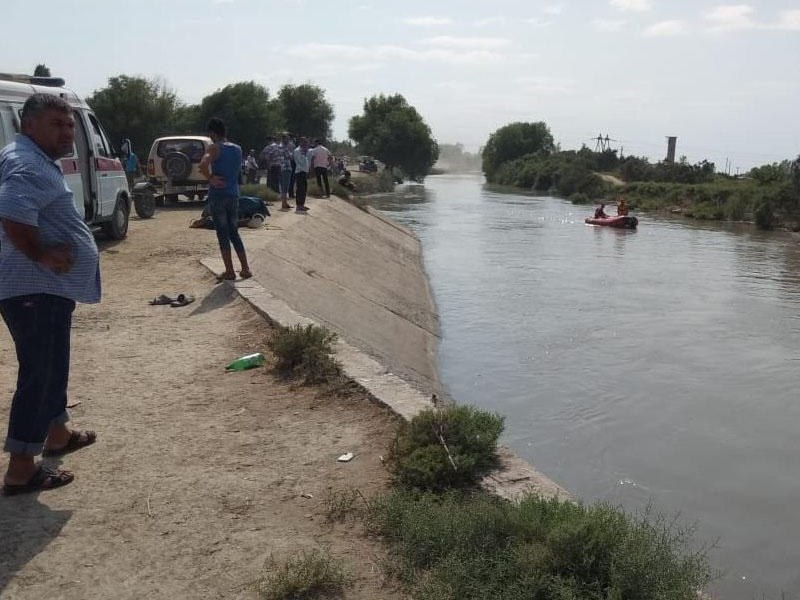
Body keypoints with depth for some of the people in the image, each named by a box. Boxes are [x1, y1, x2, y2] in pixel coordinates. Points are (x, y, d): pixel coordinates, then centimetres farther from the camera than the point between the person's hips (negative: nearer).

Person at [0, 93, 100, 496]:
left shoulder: (37, 162, 17)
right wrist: (40, 255, -23)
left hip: (48, 287, 11)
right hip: (36, 289, -11)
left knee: (52, 367, 23)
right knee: (39, 374, -7)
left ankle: (56, 435, 40)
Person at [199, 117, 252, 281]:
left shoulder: (215, 148, -10)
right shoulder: (237, 149, 10)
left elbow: (203, 164, -28)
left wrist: (210, 178, -13)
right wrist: (212, 175, 12)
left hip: (218, 195, -6)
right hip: (234, 194, 6)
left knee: (223, 234, 2)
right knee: (234, 232, 15)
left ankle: (229, 271, 3)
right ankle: (245, 269, 12)